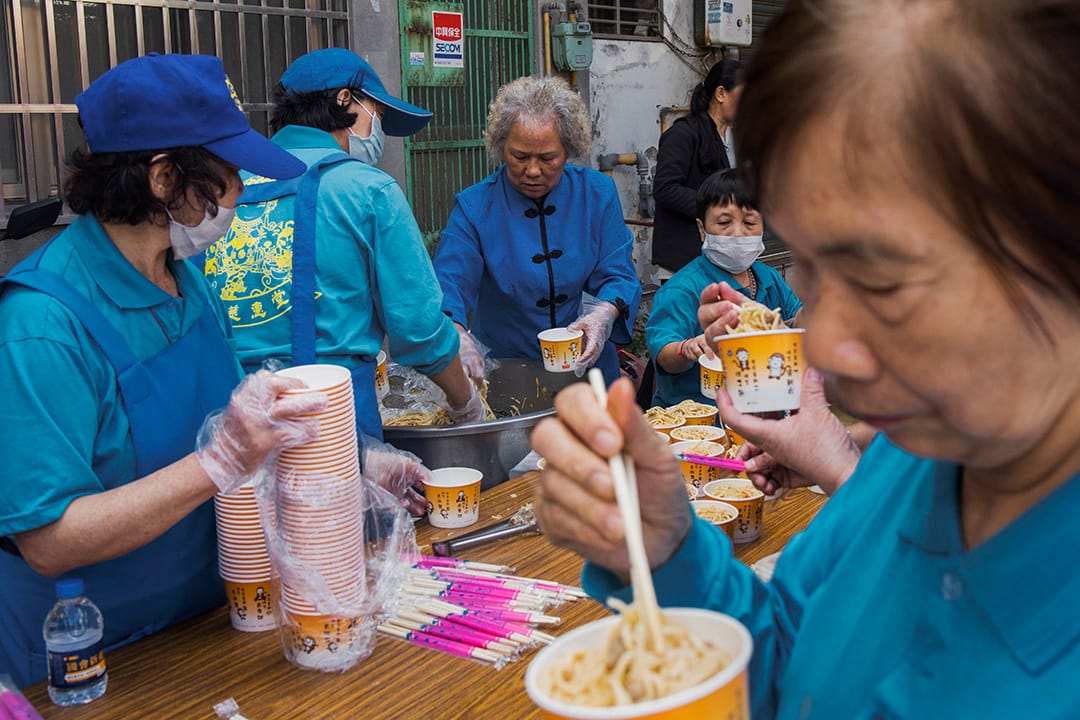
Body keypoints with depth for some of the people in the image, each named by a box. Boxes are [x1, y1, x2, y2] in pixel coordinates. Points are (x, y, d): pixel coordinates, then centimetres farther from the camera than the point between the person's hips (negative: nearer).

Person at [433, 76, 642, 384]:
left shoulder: (597, 194, 2)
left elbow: (619, 277, 1)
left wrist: (604, 314, -23)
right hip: (504, 370, -1)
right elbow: (448, 282, -14)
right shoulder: (474, 206, -5)